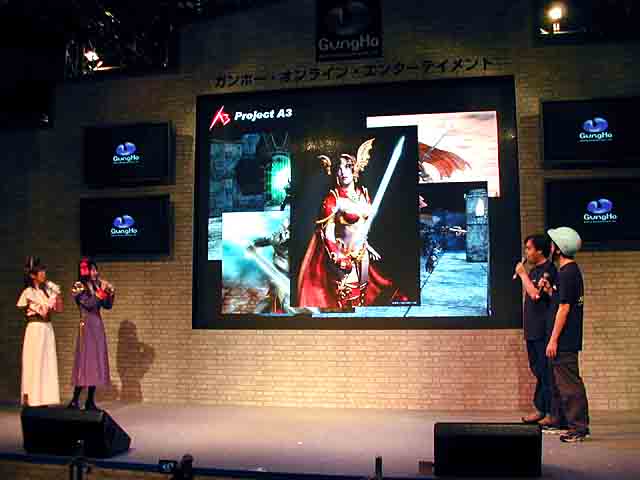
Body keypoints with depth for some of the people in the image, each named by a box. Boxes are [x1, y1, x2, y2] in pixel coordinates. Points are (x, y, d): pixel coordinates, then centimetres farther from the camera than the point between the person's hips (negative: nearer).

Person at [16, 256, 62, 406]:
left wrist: (57, 293, 5)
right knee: (35, 363, -4)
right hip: (36, 329, -7)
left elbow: (59, 309, 10)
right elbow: (43, 313, -15)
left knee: (47, 363, 8)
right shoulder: (28, 292, -9)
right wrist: (52, 298, -13)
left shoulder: (46, 290, 11)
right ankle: (32, 400, 3)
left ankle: (43, 399, 14)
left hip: (47, 328, 7)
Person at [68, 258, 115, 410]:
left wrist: (111, 293, -2)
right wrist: (101, 291, -13)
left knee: (97, 361, 5)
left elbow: (108, 306, 11)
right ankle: (75, 400, -4)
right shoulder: (78, 287, -4)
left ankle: (90, 400, 10)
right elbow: (89, 304, -17)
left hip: (98, 325, 6)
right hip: (87, 326, -6)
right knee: (85, 360, -9)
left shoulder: (96, 285, 13)